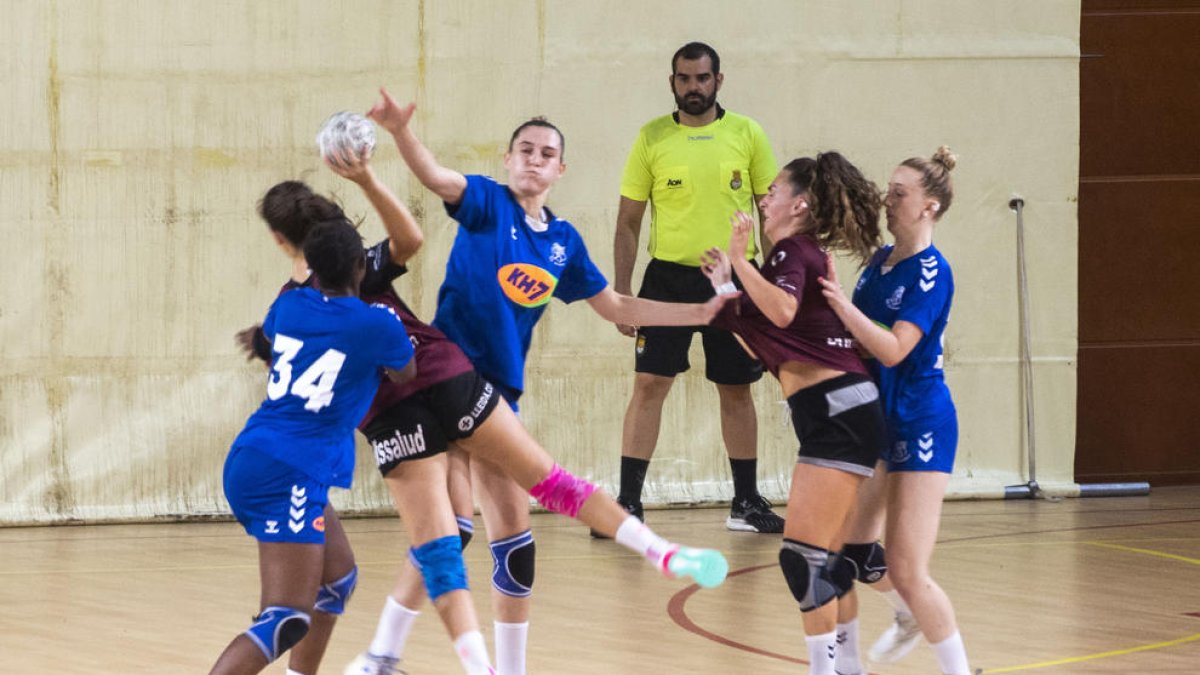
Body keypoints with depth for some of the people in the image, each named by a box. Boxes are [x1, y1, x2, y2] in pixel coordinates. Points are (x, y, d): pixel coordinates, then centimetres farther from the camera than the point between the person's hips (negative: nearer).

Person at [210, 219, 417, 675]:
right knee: (285, 621, -15)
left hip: (248, 463, 8)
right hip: (290, 476, -8)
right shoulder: (379, 326, -4)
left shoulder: (289, 306, 11)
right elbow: (406, 376, 20)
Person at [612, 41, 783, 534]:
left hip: (733, 277, 1)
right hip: (669, 276, -1)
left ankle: (746, 502, 21)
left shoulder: (747, 135, 2)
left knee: (736, 391, 10)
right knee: (649, 385, -8)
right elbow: (628, 221, 4)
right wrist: (620, 292, -3)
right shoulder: (652, 138, 0)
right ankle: (628, 503, -5)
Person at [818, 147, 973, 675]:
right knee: (844, 549, 10)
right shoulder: (880, 261, 7)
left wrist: (840, 303, -37)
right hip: (872, 419, 8)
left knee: (905, 570, -11)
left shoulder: (931, 272, -16)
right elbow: (852, 335, 19)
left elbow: (893, 349, -28)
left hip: (919, 424, -8)